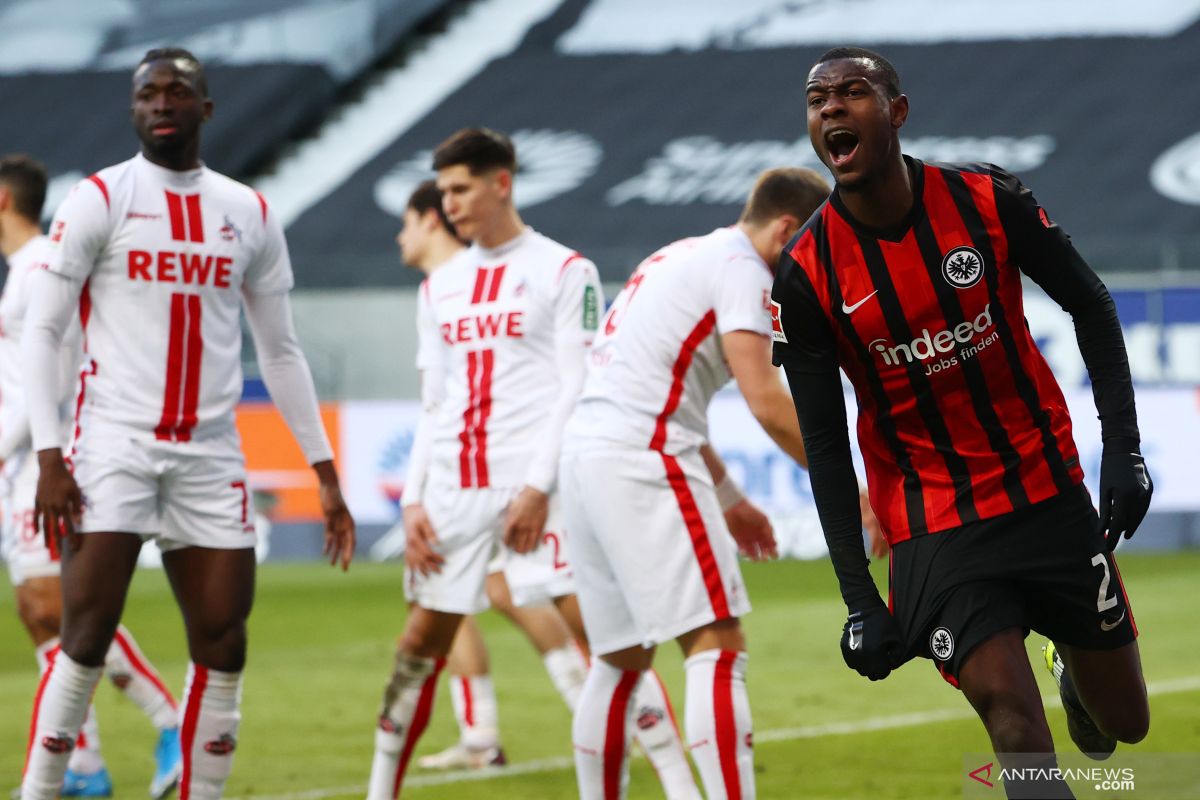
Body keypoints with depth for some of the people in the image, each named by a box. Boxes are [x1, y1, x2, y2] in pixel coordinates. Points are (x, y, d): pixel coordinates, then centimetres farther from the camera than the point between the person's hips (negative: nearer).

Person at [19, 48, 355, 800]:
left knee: (223, 648, 0)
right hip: (114, 445, -4)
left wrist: (326, 475, 13)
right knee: (88, 638, -10)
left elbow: (281, 353, 17)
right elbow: (42, 332, -2)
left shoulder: (250, 215, 11)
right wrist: (48, 455, -12)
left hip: (210, 454, 4)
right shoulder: (100, 200, 0)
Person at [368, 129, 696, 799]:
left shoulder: (565, 272, 0)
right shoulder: (440, 288, 17)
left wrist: (538, 488, -14)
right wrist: (414, 500, 8)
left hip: (535, 484, -6)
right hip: (454, 486, 6)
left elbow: (578, 391, -6)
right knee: (422, 644, 7)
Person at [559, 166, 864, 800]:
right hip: (642, 462, -9)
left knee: (622, 660, 15)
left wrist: (728, 498, 31)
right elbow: (766, 403, -16)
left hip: (583, 455, 10)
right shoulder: (740, 268, -6)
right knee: (718, 647, -11)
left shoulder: (681, 259, 24)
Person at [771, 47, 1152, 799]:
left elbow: (1090, 304, 3)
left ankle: (1075, 670, 46)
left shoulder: (988, 199, -10)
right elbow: (825, 445, -5)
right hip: (934, 521, -2)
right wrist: (859, 598, -10)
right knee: (1014, 722, -19)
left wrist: (1123, 446, -6)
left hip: (1048, 493, 2)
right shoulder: (806, 276, -10)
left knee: (1124, 722, 11)